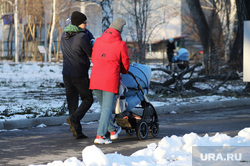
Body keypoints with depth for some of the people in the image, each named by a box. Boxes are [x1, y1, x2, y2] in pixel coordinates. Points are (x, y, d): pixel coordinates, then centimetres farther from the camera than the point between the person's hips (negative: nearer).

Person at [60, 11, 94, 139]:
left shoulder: (64, 36, 7)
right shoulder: (83, 37, -17)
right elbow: (92, 54, -11)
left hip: (66, 74, 7)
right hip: (80, 75, -6)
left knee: (72, 102, 9)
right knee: (88, 99, 11)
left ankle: (77, 131, 8)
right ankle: (74, 118, -11)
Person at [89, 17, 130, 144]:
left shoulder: (98, 41, 9)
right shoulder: (121, 44, -4)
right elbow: (125, 64, 7)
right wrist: (123, 71, 30)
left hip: (95, 78, 5)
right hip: (110, 80, -5)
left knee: (104, 106, 19)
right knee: (107, 108, 0)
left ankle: (113, 131, 35)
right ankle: (100, 136, -7)